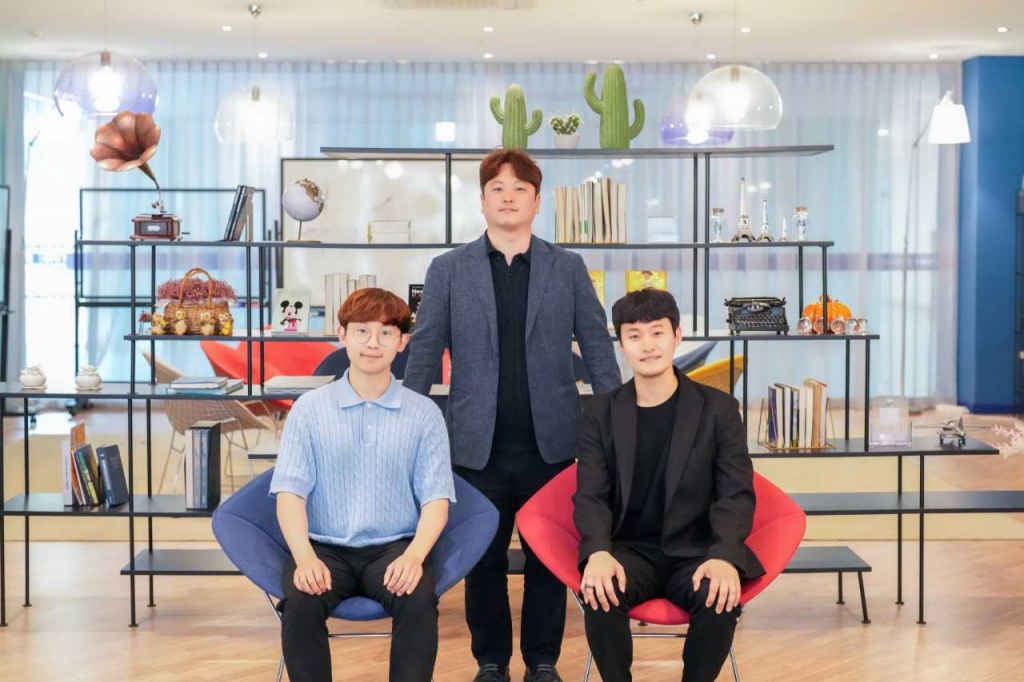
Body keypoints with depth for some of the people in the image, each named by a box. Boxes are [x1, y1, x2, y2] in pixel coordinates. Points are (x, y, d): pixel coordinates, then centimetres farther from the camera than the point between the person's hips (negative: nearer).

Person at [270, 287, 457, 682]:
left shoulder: (424, 413, 5)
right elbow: (289, 491, -2)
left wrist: (414, 556, -20)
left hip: (393, 546, 0)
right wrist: (305, 557, -20)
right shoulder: (309, 408, 5)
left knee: (418, 601, -31)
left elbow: (436, 498, -1)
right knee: (301, 602, -31)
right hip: (325, 546, 0)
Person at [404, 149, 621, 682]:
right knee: (484, 558, 9)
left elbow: (598, 349, 4)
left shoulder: (568, 268, 4)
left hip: (552, 443, 0)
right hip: (478, 446, 0)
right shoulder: (448, 270, 3)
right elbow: (423, 356, 3)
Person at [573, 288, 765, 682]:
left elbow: (736, 495, -5)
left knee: (720, 597, -32)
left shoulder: (718, 409, 1)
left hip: (695, 550, 0)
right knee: (599, 592, -31)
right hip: (631, 550, 1)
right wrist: (598, 553, -25)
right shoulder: (600, 414, 5)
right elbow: (590, 497, -3)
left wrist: (725, 557, -26)